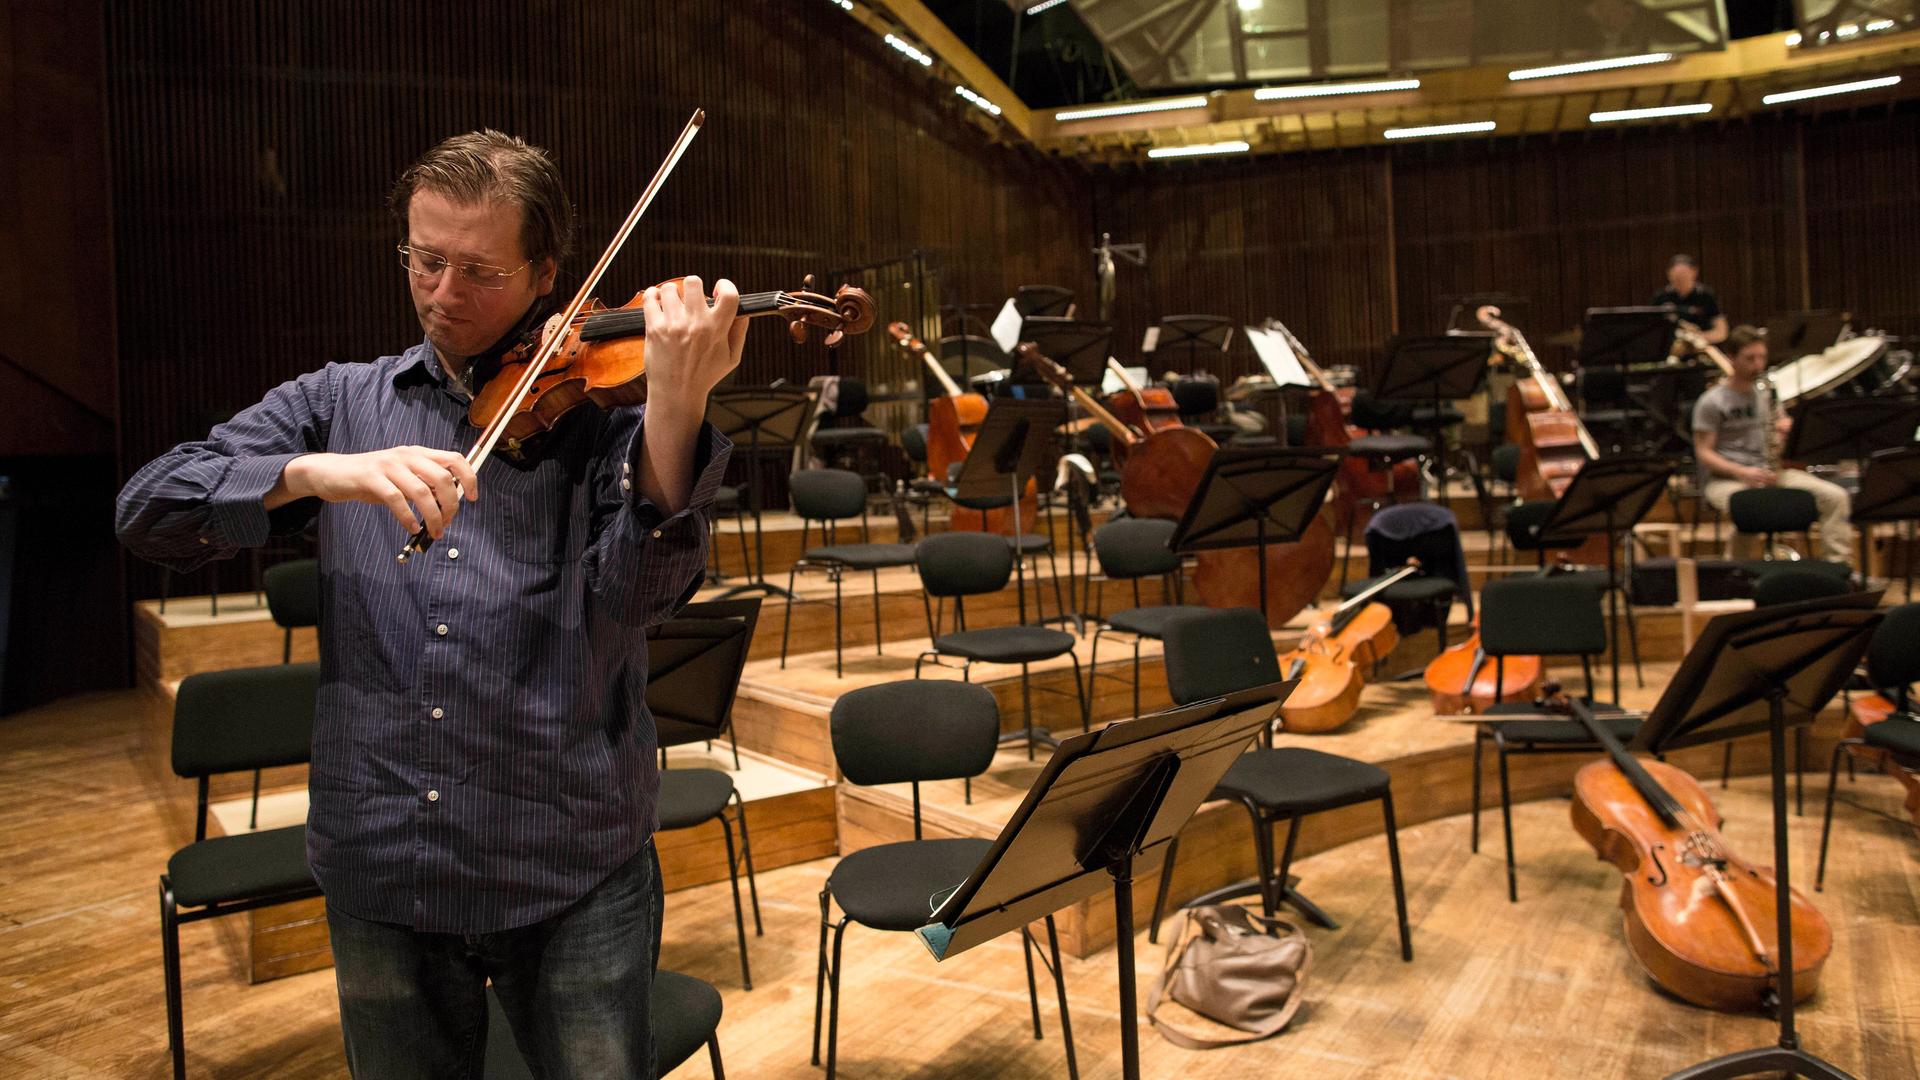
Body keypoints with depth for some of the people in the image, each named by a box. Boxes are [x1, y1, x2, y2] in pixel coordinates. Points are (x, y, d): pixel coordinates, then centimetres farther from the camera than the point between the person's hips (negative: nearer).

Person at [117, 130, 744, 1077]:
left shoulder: (601, 409, -3)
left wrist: (675, 404, -33)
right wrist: (320, 469, -23)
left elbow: (639, 594, -18)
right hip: (379, 866, 3)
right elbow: (147, 511, -4)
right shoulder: (338, 403, 6)